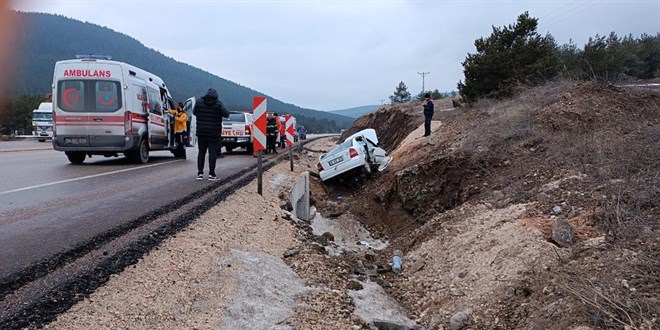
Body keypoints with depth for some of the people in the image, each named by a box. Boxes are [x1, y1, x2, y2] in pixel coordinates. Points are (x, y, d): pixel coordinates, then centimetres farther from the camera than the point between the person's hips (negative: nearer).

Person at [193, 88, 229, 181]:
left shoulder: (199, 102, 1)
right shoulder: (218, 104, -10)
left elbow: (194, 112, 15)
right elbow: (226, 114, 1)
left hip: (201, 132, 3)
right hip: (214, 133, -3)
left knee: (201, 152, 11)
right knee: (212, 152, -1)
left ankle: (200, 173, 11)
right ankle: (211, 174, -2)